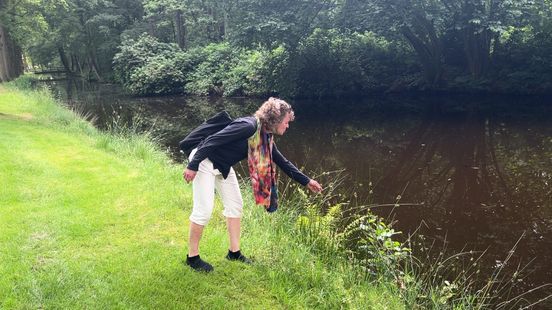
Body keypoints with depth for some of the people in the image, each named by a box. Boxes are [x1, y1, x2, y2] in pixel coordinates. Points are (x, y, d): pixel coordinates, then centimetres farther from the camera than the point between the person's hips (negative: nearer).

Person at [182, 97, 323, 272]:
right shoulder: (248, 126, -27)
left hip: (223, 166, 9)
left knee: (235, 205, 9)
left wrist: (307, 182, 12)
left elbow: (283, 163, 10)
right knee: (204, 210, -10)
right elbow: (212, 140, -28)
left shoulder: (266, 138, 1)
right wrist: (192, 166, -27)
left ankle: (234, 252, 20)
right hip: (205, 161, -9)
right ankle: (192, 257, 6)